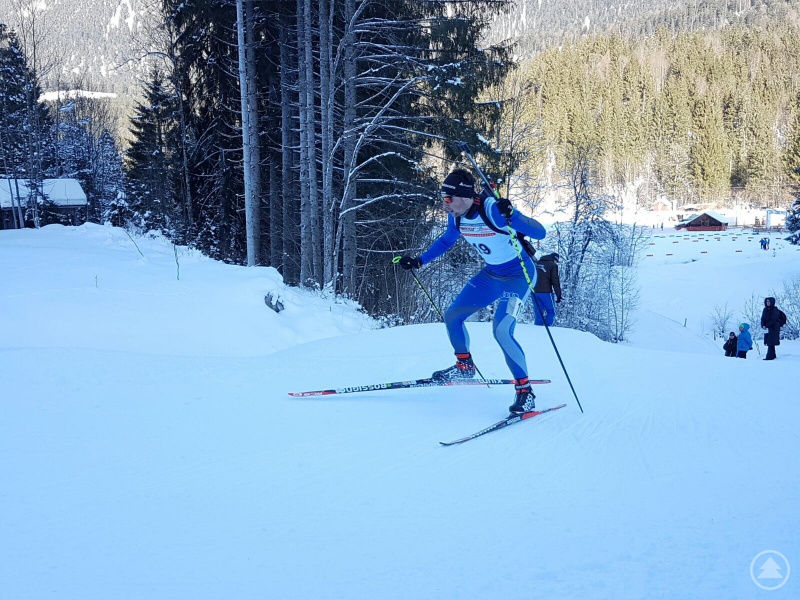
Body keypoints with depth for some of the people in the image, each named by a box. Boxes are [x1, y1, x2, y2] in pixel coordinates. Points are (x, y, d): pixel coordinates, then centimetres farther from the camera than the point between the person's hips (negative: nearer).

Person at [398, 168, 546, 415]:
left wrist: (511, 217, -49)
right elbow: (446, 241, 15)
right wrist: (419, 260, 8)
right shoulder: (456, 216, -8)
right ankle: (464, 366, 30)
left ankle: (525, 391, -9)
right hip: (491, 274, 8)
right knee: (452, 316, 5)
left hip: (519, 275, -8)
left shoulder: (493, 210, -30)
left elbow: (540, 233, -33)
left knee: (501, 330, -22)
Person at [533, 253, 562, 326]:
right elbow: (555, 281, -7)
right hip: (545, 292, -6)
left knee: (538, 314, 9)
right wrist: (558, 295, -6)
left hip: (535, 291, 6)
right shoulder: (553, 265, -1)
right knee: (551, 312, 4)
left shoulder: (537, 263, 18)